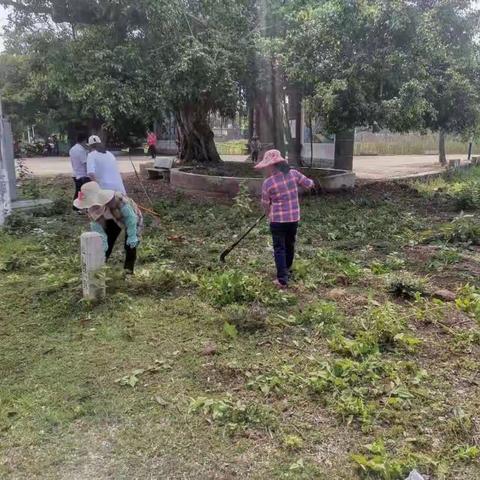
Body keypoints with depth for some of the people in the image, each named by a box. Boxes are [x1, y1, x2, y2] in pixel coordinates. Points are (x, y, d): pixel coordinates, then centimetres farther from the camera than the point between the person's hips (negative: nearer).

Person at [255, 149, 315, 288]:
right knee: (290, 245, 21)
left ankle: (282, 280, 0)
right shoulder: (294, 173, -6)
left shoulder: (268, 183, -14)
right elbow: (310, 185, 6)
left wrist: (269, 214, 19)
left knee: (279, 248, 4)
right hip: (294, 218, 4)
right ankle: (287, 271, 39)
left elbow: (265, 203, -1)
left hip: (278, 220, -4)